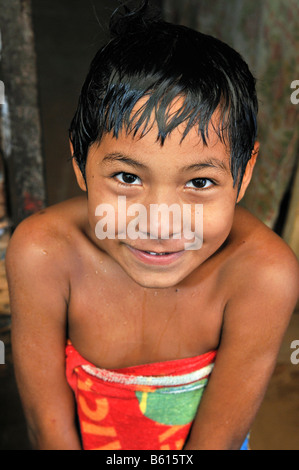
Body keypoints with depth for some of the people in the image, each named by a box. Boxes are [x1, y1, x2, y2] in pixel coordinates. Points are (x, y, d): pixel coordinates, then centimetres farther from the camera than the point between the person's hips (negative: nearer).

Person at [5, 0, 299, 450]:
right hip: (82, 438, 1)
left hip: (196, 442, 0)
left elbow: (219, 436, -21)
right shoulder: (44, 254, -30)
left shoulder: (263, 274, -32)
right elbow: (49, 422, -20)